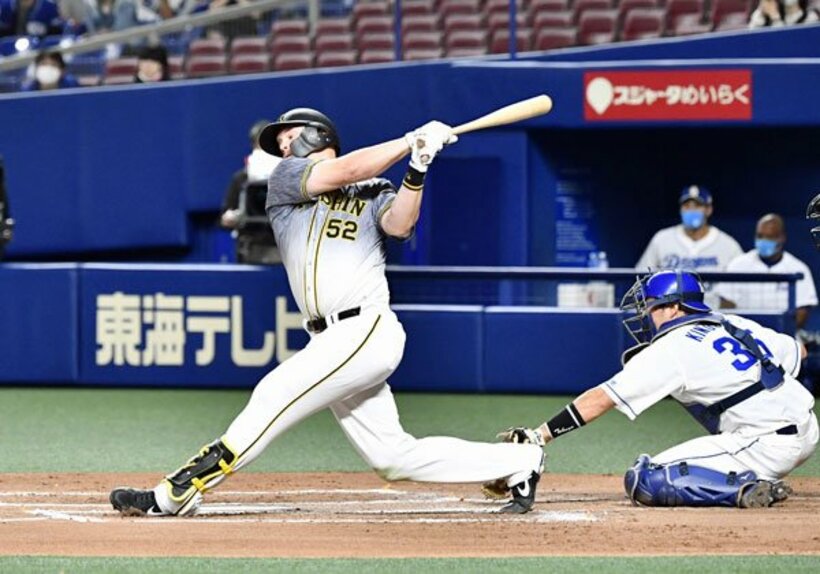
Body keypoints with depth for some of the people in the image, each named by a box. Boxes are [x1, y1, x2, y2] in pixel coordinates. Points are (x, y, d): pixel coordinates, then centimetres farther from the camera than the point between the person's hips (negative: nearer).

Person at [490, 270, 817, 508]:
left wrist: (538, 437, -8)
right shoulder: (735, 325, 15)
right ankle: (757, 480, 17)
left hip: (767, 446, -9)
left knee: (642, 481, -11)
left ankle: (747, 487, -17)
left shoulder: (670, 350, -5)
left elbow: (601, 399, -7)